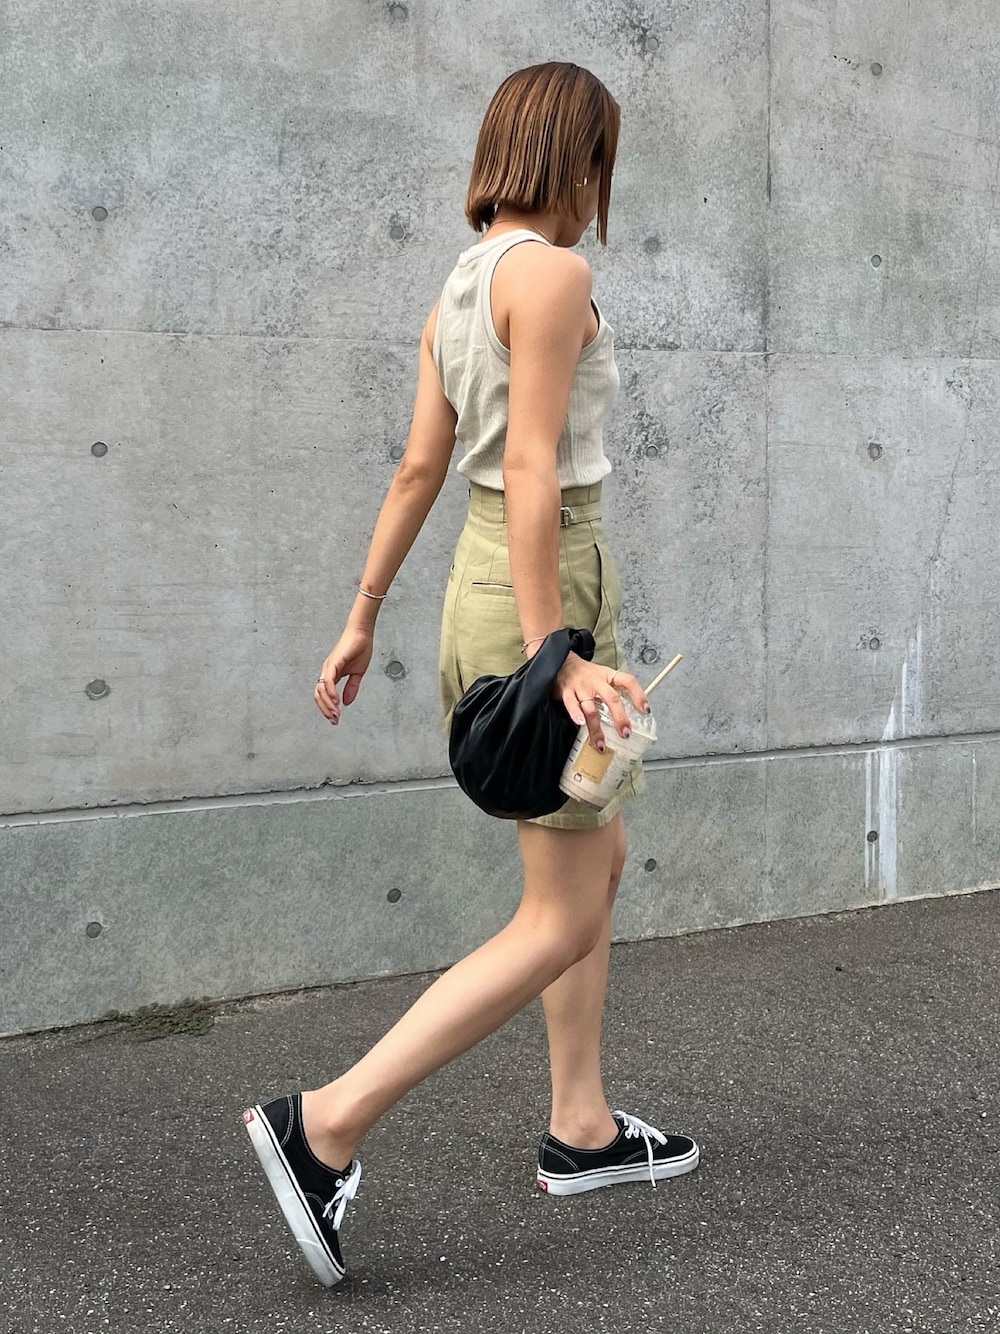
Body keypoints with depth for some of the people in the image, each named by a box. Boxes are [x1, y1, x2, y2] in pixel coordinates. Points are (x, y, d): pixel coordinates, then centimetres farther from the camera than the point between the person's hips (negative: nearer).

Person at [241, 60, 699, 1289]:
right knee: (561, 922, -4)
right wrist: (550, 656, -22)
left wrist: (361, 619, 14)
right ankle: (326, 1126, -8)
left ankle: (580, 1127, 27)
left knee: (598, 861, 20)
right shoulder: (549, 273, -14)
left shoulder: (458, 290, 12)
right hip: (548, 587, -10)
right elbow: (532, 471, -21)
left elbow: (417, 470, 12)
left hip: (490, 584, 10)